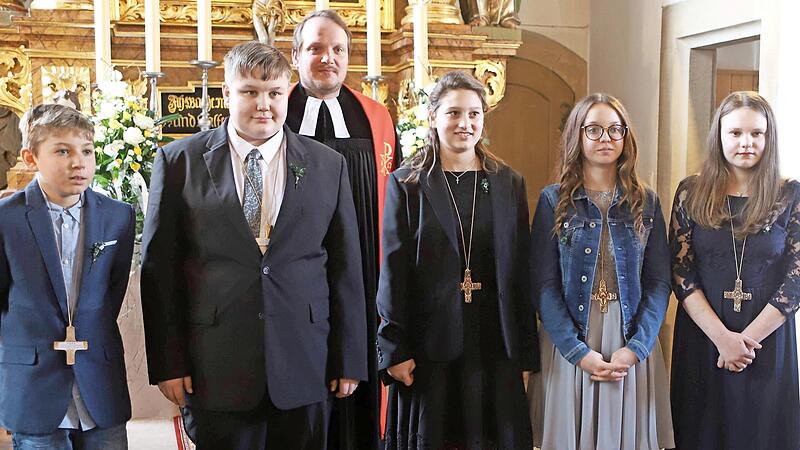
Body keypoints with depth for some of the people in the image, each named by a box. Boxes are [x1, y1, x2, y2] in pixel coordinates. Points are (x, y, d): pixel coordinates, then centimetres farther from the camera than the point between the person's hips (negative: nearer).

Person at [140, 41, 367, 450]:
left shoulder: (328, 165, 6)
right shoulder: (179, 161, 2)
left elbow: (346, 268, 7)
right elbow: (159, 268, 2)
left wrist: (349, 360, 5)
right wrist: (167, 363, -2)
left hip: (304, 370, 2)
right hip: (216, 371, -1)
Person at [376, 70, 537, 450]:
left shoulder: (509, 184, 8)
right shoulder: (406, 184, 1)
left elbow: (521, 273, 6)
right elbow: (393, 272, -2)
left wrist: (526, 356, 4)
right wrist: (393, 350, -8)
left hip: (495, 345, 2)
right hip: (429, 345, -2)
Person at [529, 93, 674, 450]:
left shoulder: (646, 203, 6)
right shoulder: (553, 201, 0)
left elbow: (659, 282, 1)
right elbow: (545, 285, -6)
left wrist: (636, 347, -12)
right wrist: (579, 352, -14)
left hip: (633, 346, 2)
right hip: (568, 347, -2)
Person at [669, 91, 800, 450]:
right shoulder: (691, 192, 0)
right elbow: (680, 272, -4)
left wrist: (748, 338, -11)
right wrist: (722, 336, -13)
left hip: (768, 340, 0)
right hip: (700, 338, 1)